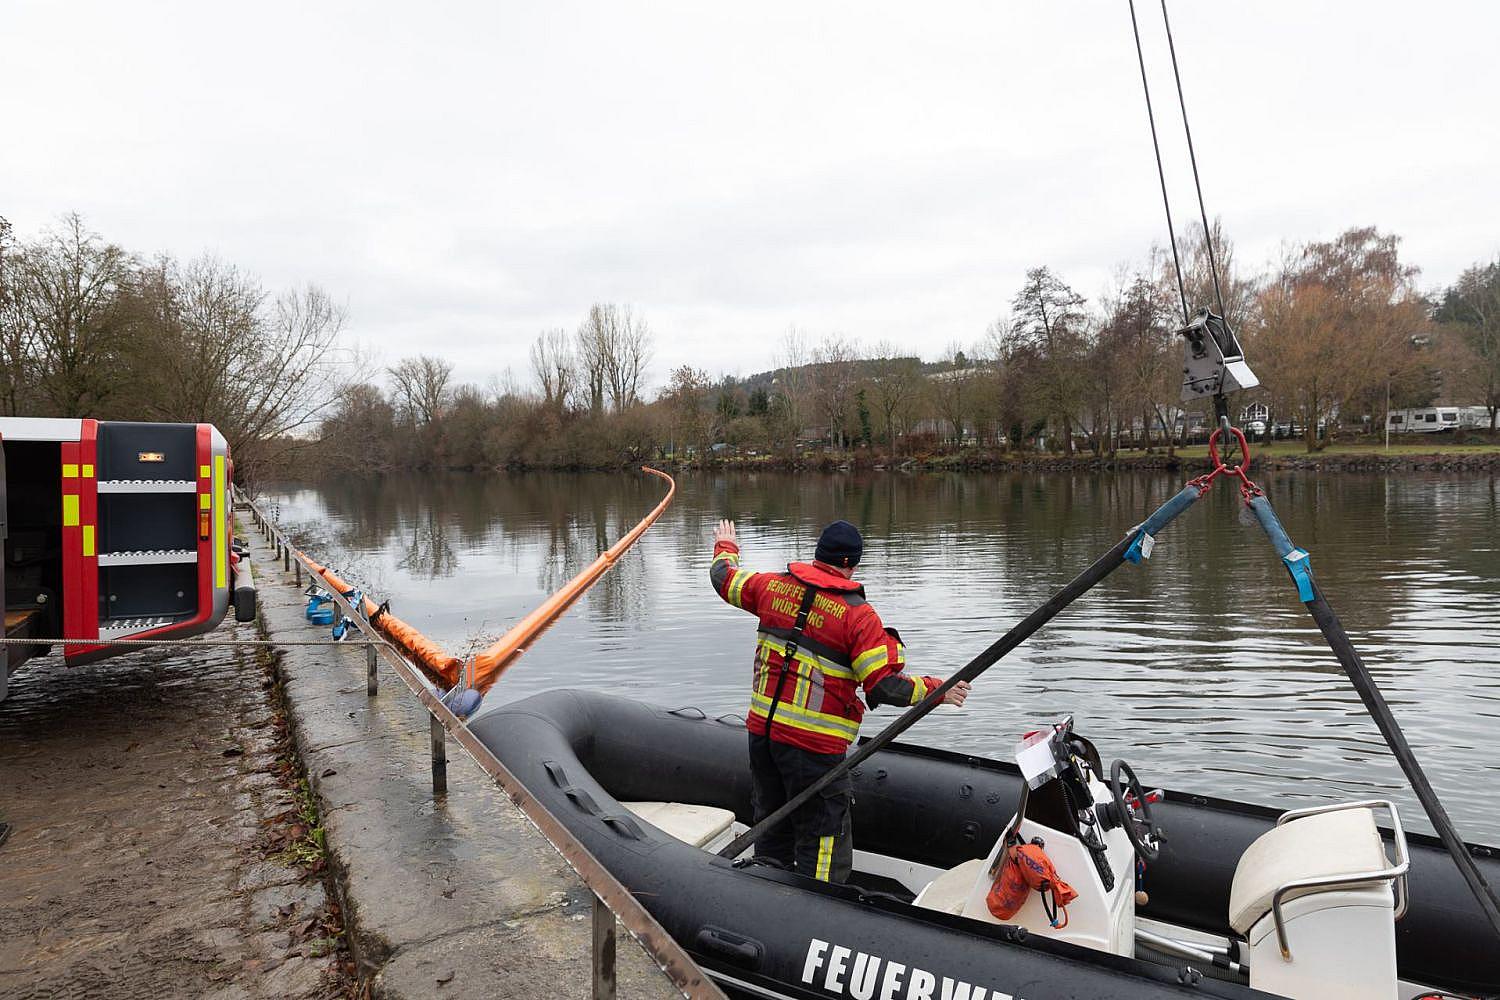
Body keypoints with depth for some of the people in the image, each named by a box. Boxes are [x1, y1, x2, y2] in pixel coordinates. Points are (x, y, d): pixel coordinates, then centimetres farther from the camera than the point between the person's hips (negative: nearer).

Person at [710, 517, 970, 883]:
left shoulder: (773, 585, 2)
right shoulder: (858, 613, -13)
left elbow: (724, 578, 20)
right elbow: (883, 685, -17)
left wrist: (726, 547, 40)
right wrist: (936, 689, -3)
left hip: (761, 729, 6)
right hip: (813, 744, -6)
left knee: (772, 829, 23)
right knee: (823, 845, 6)